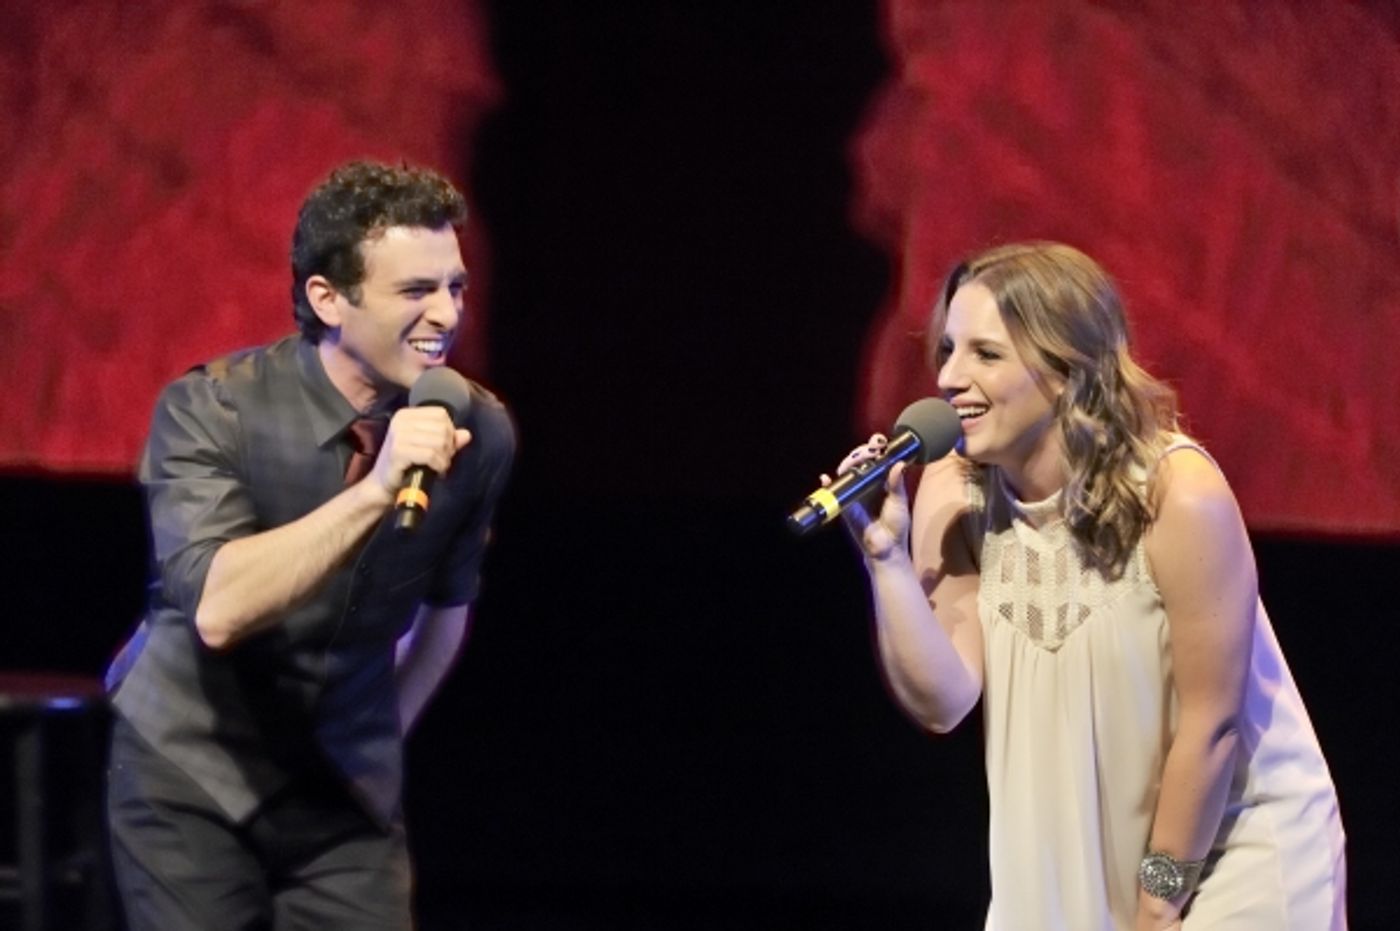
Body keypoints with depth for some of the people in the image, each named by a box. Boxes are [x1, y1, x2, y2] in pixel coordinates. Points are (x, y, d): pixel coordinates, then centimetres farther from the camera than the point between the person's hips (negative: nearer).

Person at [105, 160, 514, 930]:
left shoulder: (480, 433, -6)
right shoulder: (210, 410, -17)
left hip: (345, 792, 3)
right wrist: (374, 491, -36)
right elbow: (218, 607, -31)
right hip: (194, 778, -3)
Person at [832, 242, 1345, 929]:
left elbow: (1210, 722, -18)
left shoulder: (1178, 496, -24)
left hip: (1237, 841, -5)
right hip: (1079, 854, 5)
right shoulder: (953, 497, -7)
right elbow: (942, 703, -12)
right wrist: (885, 556, -24)